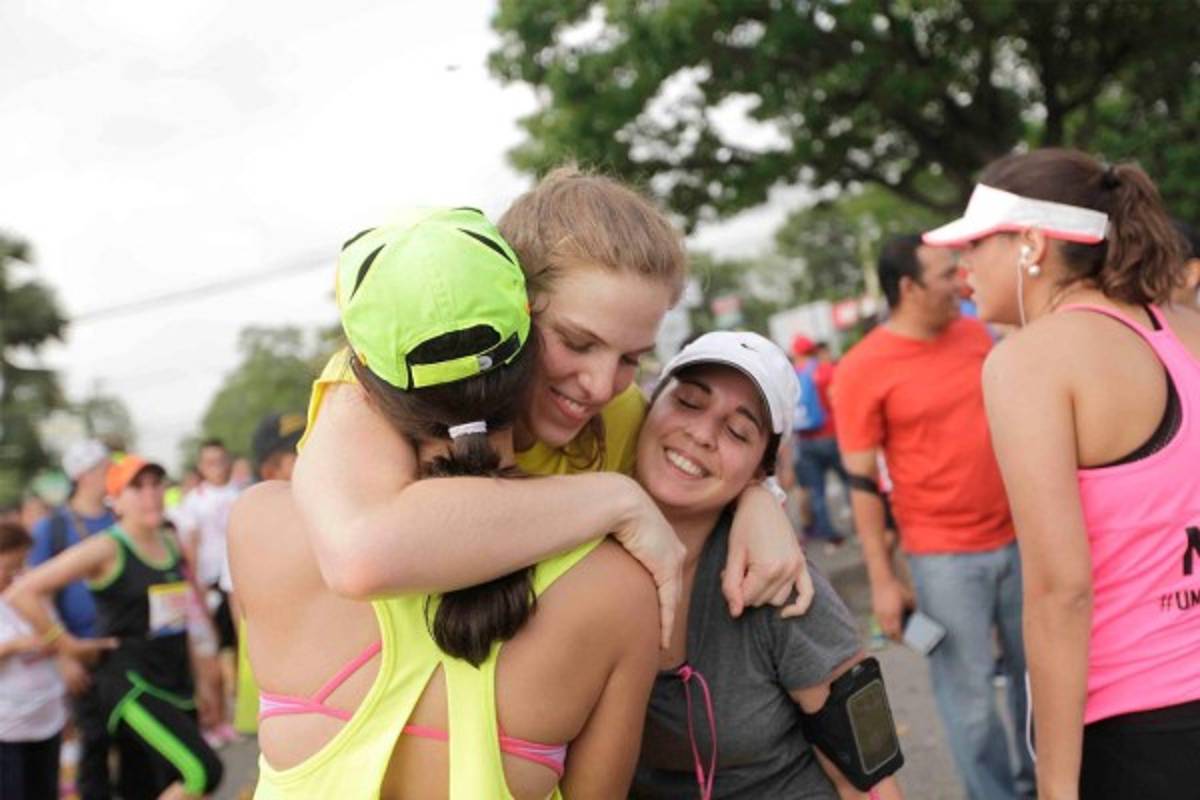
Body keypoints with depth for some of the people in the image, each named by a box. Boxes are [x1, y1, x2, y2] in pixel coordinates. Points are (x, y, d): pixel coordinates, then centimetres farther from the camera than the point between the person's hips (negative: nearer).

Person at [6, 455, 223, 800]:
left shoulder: (172, 543, 9)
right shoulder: (106, 548, -11)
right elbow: (23, 591, -14)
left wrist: (199, 685, 19)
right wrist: (66, 643, -10)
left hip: (177, 684, 7)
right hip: (131, 685, -7)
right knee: (202, 771, -20)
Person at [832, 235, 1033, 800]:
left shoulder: (976, 334, 4)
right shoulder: (862, 370, -11)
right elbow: (863, 483, -9)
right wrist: (882, 580, -10)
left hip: (1018, 538, 5)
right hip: (943, 556, -5)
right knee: (970, 696, 4)